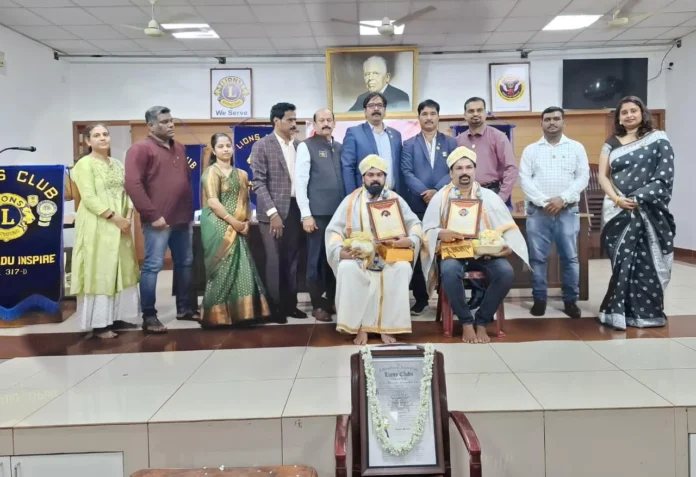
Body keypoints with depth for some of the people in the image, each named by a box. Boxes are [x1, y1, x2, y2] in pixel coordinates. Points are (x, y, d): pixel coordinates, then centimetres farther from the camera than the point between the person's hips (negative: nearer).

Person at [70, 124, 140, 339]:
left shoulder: (117, 164, 14)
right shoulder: (84, 164, -7)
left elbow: (126, 192, 12)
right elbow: (89, 198, -16)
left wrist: (128, 216, -4)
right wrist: (115, 217, -19)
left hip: (119, 225, 7)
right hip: (97, 226, -7)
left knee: (121, 270, 10)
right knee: (99, 272, -3)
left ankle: (117, 316, 20)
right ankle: (99, 323, 3)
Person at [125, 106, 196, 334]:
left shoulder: (179, 148, 17)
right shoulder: (141, 149, -6)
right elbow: (132, 184, -15)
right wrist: (152, 214, -16)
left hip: (183, 219, 8)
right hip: (159, 221, -7)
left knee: (184, 263, 13)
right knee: (152, 266, -3)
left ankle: (184, 307, 25)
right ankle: (149, 316, 4)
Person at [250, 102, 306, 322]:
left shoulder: (299, 145, 10)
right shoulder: (262, 146, -4)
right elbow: (259, 182, -10)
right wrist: (272, 212, -16)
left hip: (296, 209, 5)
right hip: (274, 211, -5)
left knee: (292, 259, 10)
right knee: (275, 261, 1)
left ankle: (290, 304, 21)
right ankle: (275, 306, 13)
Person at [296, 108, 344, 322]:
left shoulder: (340, 147, 13)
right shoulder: (306, 147, -1)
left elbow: (345, 178, 14)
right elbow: (300, 182, -6)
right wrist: (306, 214, -11)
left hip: (339, 211, 5)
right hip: (317, 213, -5)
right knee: (317, 259, 3)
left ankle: (333, 301, 22)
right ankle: (318, 304, 14)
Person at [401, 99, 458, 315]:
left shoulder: (451, 143, 12)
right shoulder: (409, 144, 11)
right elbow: (407, 173, 0)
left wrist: (437, 191, -14)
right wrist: (424, 192, -15)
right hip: (417, 206, 0)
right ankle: (420, 298, 11)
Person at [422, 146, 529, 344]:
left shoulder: (489, 197, 11)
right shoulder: (440, 198, 7)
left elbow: (508, 227, 8)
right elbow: (427, 231, 2)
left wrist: (509, 245, -14)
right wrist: (441, 234, -21)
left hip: (486, 252, 2)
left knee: (506, 272, -27)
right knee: (449, 271, -35)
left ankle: (481, 322, -9)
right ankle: (466, 322, -14)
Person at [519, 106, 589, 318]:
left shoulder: (576, 148, 9)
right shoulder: (531, 149, 8)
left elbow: (583, 177, 1)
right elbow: (524, 178, -1)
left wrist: (562, 198, -12)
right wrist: (543, 201, -13)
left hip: (567, 211, 0)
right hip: (537, 210, 0)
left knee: (569, 257, 2)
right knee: (537, 257, 2)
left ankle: (570, 300, 12)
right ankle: (539, 299, 12)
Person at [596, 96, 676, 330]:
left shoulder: (658, 139, 5)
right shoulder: (611, 144, 13)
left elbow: (665, 175, -4)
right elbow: (603, 176, 7)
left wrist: (639, 198, -14)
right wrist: (616, 199, -10)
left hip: (648, 210, -2)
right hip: (618, 210, 2)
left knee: (647, 261, -1)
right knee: (622, 261, 0)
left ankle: (645, 312, 9)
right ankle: (621, 311, 6)